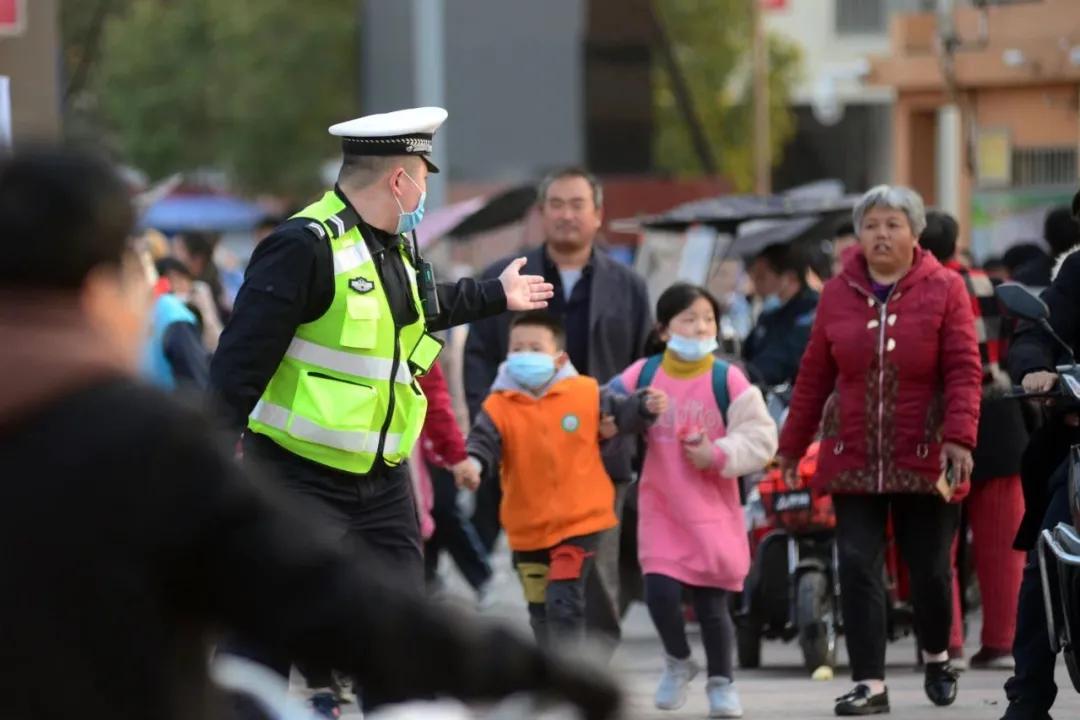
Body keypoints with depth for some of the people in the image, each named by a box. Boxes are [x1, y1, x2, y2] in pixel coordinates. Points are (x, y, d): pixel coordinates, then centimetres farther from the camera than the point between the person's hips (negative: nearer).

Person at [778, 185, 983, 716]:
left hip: (924, 460, -2)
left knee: (930, 568, 8)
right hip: (853, 460, 2)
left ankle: (937, 657, 35)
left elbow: (964, 371, -7)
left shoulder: (943, 290, -2)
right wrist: (792, 445, 13)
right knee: (858, 568, -5)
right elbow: (815, 375, 10)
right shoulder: (838, 294, 5)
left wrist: (959, 436, -19)